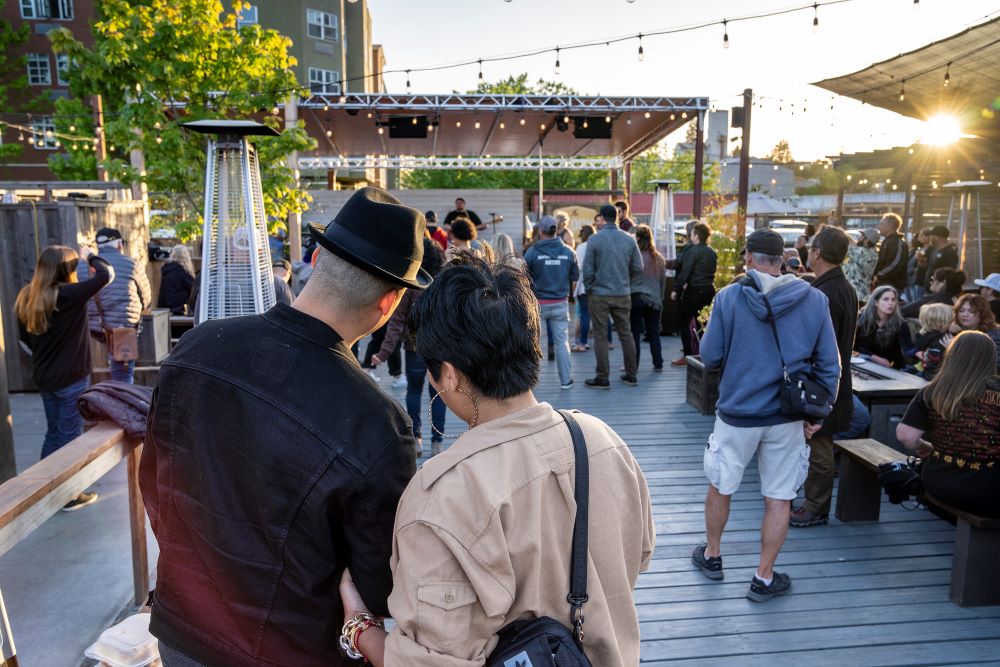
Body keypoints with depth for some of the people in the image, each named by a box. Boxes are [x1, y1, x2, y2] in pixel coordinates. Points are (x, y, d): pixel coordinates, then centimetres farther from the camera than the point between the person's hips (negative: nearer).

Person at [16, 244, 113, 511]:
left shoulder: (26, 298, 3)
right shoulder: (70, 295, -20)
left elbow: (24, 337, 12)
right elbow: (107, 273, -24)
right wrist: (89, 256, -5)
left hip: (44, 377, 7)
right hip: (72, 378, -7)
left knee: (53, 432, 20)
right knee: (71, 435, 4)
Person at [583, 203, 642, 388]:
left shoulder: (594, 239, -10)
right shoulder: (629, 239, 0)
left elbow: (588, 269, -9)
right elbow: (638, 268, 2)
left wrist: (589, 288, 6)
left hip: (599, 295, -3)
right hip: (623, 295, 3)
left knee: (600, 336, 3)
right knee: (626, 333, 12)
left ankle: (602, 378, 7)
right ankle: (631, 375, 19)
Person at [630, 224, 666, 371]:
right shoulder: (659, 258, 5)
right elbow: (663, 281, 13)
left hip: (636, 297, -5)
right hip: (654, 300, 5)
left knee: (635, 333, 1)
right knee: (654, 333, 13)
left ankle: (633, 365, 4)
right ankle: (658, 364, 18)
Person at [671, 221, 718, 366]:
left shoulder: (692, 251, -12)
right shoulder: (712, 253, 10)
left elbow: (685, 272, -17)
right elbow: (711, 272, 15)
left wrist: (676, 290, -10)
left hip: (694, 290, -8)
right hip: (709, 289, 8)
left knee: (683, 321, 1)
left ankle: (688, 355, -3)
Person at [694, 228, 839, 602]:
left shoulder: (728, 297, -11)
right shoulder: (814, 300, -3)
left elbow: (710, 357, -8)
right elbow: (829, 364, -1)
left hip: (737, 413, -1)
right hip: (788, 417, 2)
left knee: (721, 487, 18)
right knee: (779, 499, 12)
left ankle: (712, 556, 37)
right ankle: (764, 578, 23)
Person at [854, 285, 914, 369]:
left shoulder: (900, 324, -10)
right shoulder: (862, 318, -7)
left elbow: (907, 347, -25)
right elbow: (855, 345, -6)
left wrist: (917, 353, -47)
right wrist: (875, 358, -17)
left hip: (893, 369, -1)